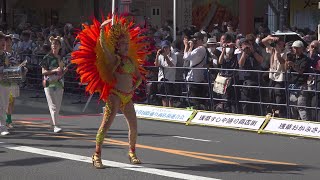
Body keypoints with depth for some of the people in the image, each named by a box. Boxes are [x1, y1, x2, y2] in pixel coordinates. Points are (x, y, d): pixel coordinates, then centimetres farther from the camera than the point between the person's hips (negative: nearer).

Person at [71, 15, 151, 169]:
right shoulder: (113, 59, -3)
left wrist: (134, 87, 7)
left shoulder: (131, 60, 15)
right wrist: (103, 28, -21)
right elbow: (103, 45, -16)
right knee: (106, 125, -10)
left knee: (133, 126, 10)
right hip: (115, 95, -7)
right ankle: (97, 156, -6)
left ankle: (132, 153, 28)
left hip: (128, 97, 7)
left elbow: (139, 76, 24)